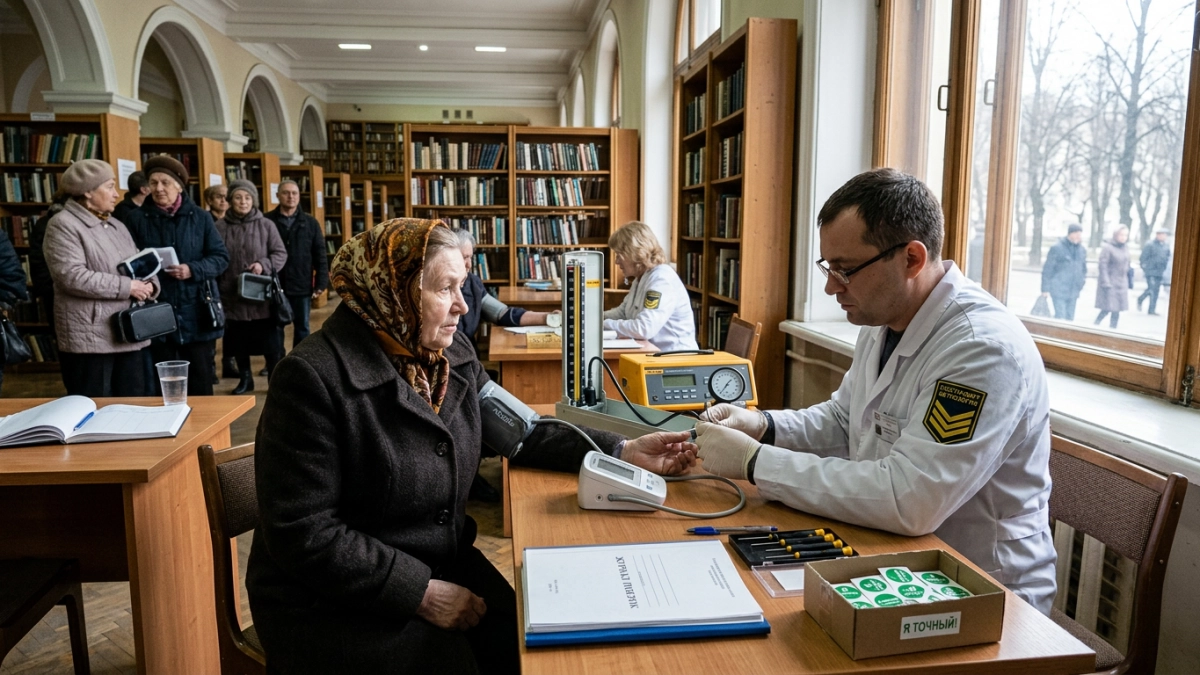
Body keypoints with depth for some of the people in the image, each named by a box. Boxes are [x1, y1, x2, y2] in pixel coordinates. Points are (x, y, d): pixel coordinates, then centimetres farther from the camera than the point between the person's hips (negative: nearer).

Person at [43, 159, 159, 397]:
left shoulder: (116, 225, 18)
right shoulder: (63, 225, -7)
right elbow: (72, 276, -19)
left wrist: (149, 283, -4)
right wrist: (127, 286, -16)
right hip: (90, 338, -7)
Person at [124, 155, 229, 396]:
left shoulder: (200, 217, 4)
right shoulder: (136, 219, 3)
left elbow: (221, 257, 2)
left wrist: (193, 270, -15)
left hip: (196, 314, 0)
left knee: (200, 381, 9)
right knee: (161, 384, 9)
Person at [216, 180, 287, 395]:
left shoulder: (266, 225, -1)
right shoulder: (220, 227, -1)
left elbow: (281, 254, 1)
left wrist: (264, 265, -17)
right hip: (232, 295, 1)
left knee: (271, 343, 2)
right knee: (238, 343, 12)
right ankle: (245, 378, 28)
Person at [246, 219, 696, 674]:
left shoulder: (452, 353, 1)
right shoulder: (315, 378, -20)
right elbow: (303, 534, -21)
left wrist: (623, 452, -1)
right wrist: (422, 593, -22)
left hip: (445, 564, 6)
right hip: (332, 605, -6)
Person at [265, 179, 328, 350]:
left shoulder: (310, 223, 3)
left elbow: (320, 256, 3)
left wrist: (321, 283, -3)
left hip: (302, 286, 2)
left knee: (302, 327, 12)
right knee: (275, 328, 9)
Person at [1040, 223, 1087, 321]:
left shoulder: (1082, 250, 12)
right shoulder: (1057, 248, -5)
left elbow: (1083, 269, 22)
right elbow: (1047, 270, -5)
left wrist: (1081, 286, 15)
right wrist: (1045, 289, -7)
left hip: (1073, 292, 6)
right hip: (1059, 290, -6)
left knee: (1070, 319, 8)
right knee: (1060, 318, -11)